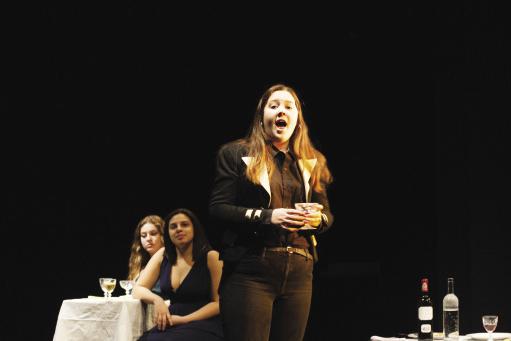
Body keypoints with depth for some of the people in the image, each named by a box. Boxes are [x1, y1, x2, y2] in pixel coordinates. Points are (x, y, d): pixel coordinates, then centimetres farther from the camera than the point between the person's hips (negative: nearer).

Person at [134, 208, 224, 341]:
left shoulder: (211, 257, -4)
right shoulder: (163, 255, 9)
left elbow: (219, 303, -5)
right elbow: (138, 290, 9)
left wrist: (184, 320, -15)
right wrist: (156, 299, -14)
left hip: (203, 325, -4)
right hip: (172, 325, 5)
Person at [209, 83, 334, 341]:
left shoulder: (313, 161, 15)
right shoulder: (235, 154, 4)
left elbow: (327, 214, 18)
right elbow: (217, 209, -4)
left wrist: (318, 219, -7)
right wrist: (267, 216, -17)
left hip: (299, 271, 4)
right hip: (250, 269, -4)